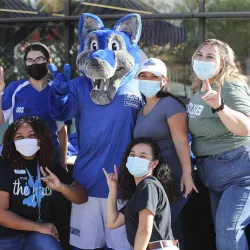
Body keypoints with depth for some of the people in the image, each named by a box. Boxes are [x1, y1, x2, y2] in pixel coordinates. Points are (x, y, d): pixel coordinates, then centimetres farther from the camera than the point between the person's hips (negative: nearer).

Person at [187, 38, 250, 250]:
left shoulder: (230, 88, -18)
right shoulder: (199, 90, 6)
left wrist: (219, 106, -44)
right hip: (214, 173, 9)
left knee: (228, 229, -18)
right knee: (222, 230, 14)